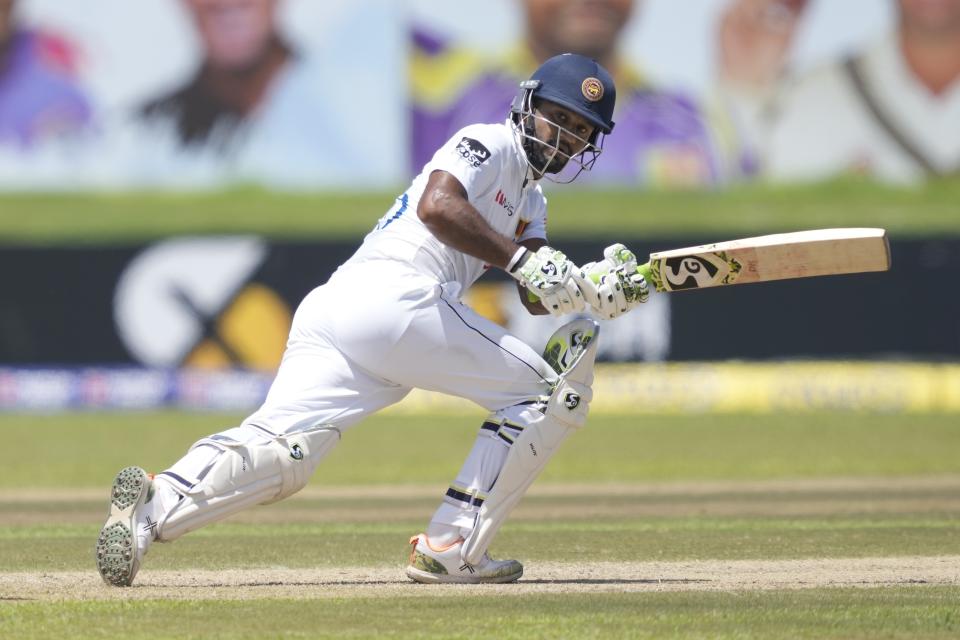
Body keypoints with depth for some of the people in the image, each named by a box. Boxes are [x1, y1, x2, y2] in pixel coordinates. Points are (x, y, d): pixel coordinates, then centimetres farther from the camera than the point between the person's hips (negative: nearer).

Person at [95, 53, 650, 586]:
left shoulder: (529, 200, 34)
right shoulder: (490, 144, 5)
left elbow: (541, 295, 22)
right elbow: (438, 206, -14)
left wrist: (603, 286, 4)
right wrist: (521, 258, -16)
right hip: (396, 296, -8)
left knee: (280, 450, -10)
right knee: (544, 391, 1)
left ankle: (158, 504, -32)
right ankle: (452, 550, -7)